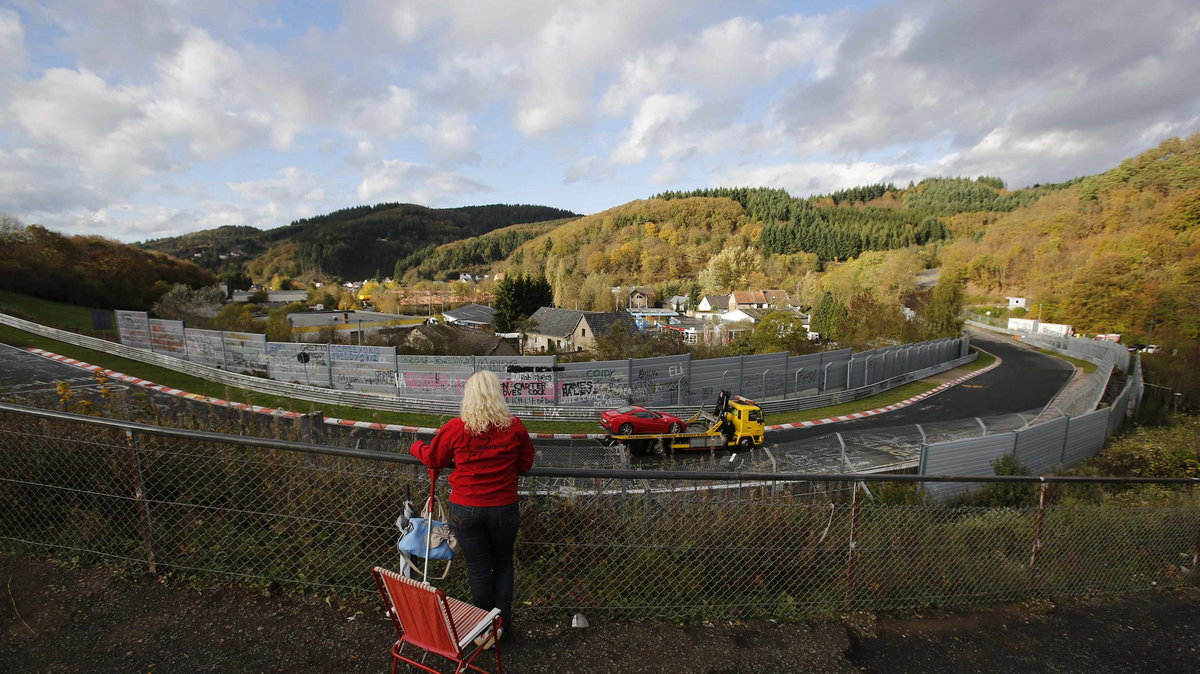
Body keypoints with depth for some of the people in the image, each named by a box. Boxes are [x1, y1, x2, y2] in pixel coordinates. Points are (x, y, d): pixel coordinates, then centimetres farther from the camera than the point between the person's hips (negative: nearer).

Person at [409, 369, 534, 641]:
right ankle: (503, 624, 32)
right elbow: (526, 463, 1)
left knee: (478, 569, 16)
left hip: (466, 511, -1)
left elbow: (433, 459, 4)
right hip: (504, 509, 1)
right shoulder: (514, 426, -11)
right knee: (503, 565, 23)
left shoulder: (456, 427, -14)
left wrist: (416, 447, 24)